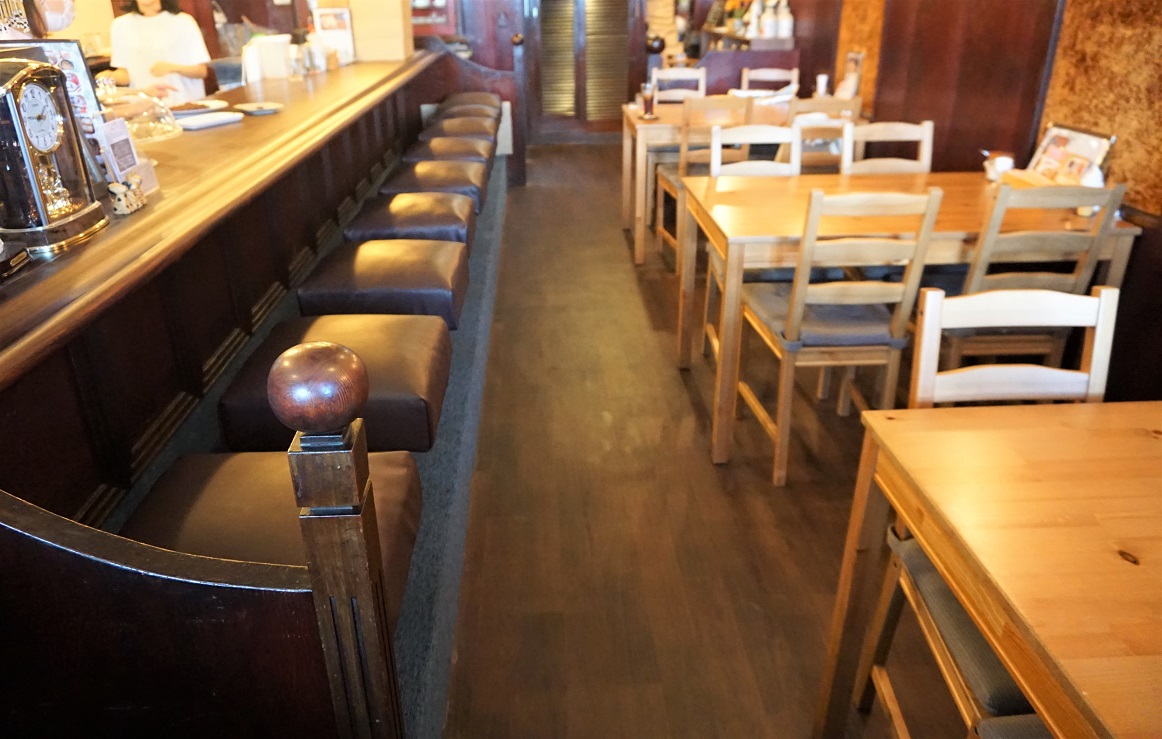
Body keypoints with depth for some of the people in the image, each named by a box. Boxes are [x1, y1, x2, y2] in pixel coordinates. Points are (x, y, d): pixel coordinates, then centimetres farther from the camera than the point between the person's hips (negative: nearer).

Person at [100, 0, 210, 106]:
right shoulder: (120, 25, 8)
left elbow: (201, 71, -1)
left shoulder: (183, 21, 0)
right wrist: (110, 76, -12)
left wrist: (172, 68, -17)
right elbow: (125, 74, 9)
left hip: (187, 104, -1)